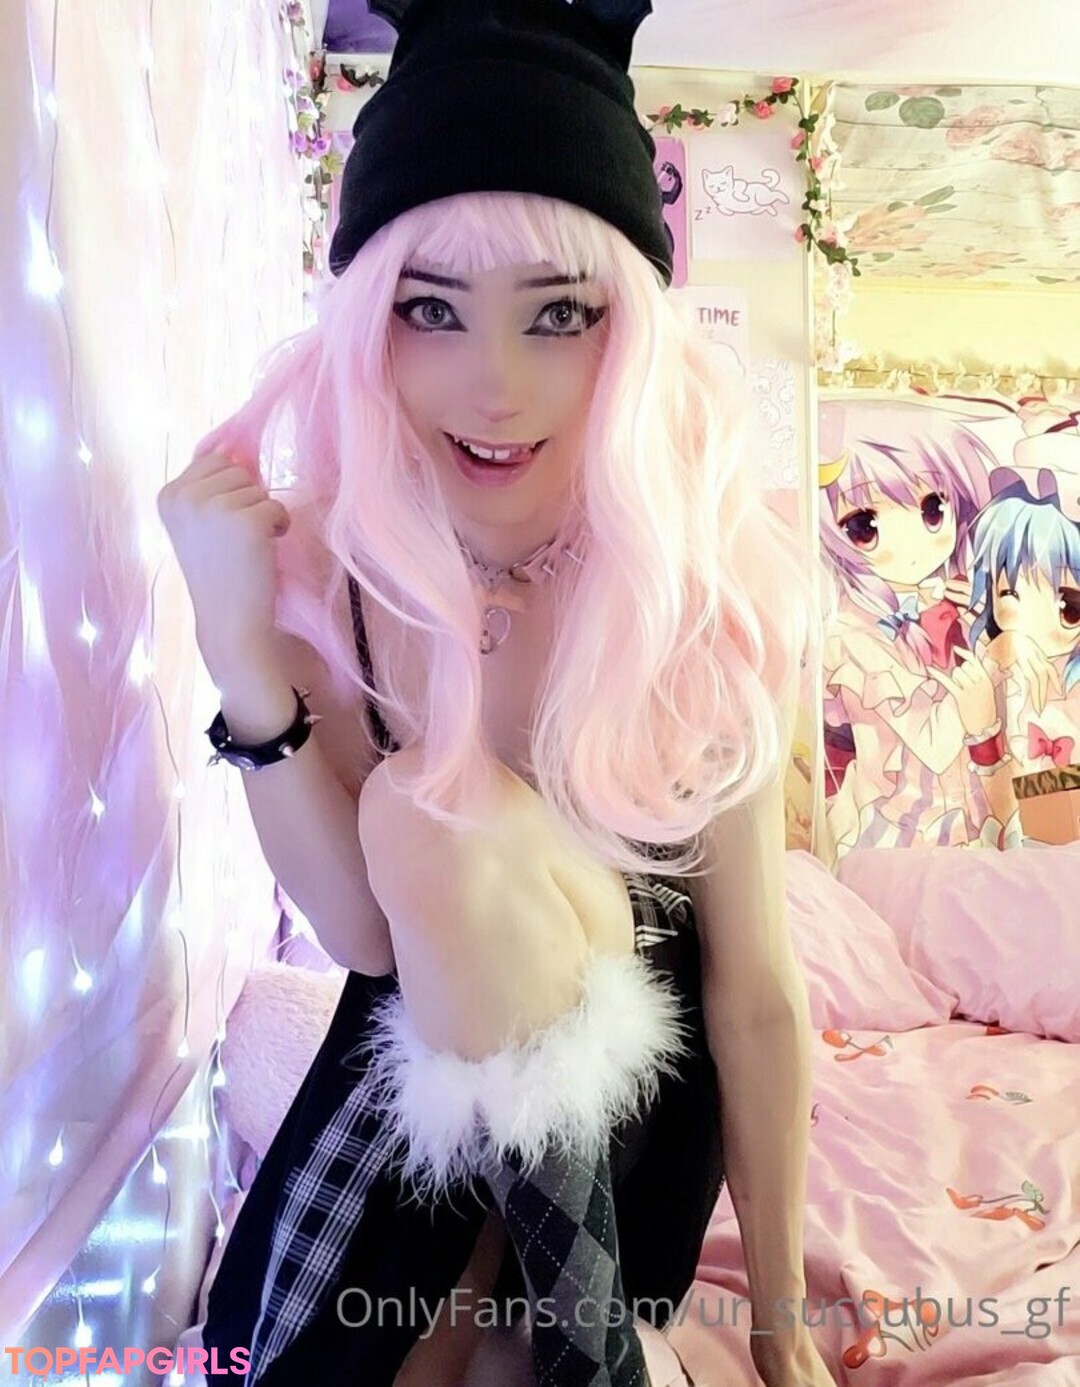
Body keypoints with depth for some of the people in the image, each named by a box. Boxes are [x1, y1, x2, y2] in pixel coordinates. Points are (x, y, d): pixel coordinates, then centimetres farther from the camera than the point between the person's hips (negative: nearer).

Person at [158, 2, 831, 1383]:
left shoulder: (707, 594, -26)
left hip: (636, 1063, -1)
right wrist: (241, 656, -34)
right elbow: (363, 931, -19)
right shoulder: (318, 566, -20)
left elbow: (755, 990, -17)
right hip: (419, 1041, 2)